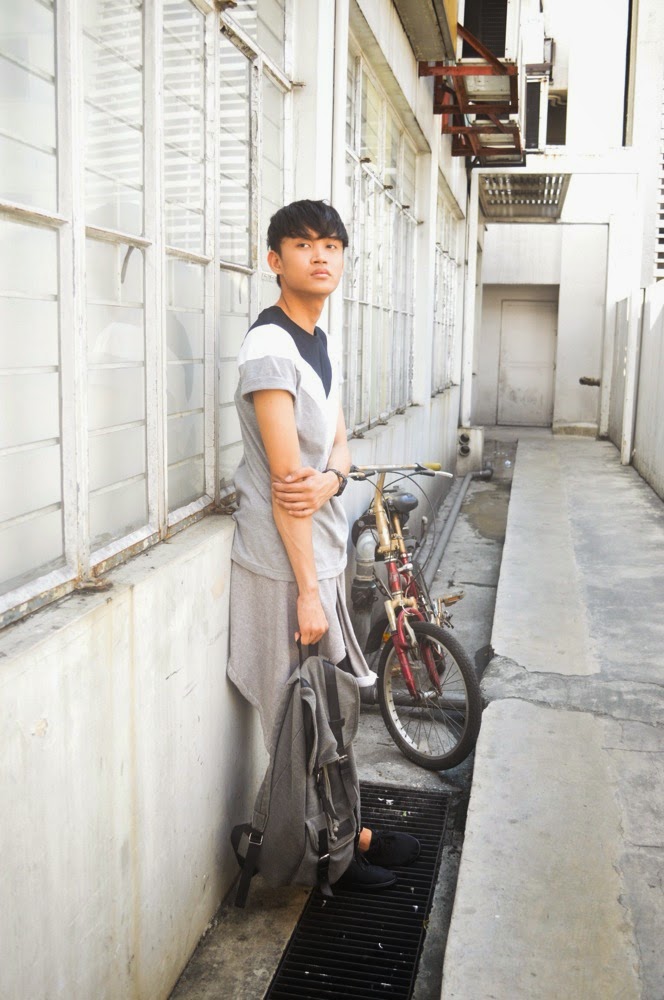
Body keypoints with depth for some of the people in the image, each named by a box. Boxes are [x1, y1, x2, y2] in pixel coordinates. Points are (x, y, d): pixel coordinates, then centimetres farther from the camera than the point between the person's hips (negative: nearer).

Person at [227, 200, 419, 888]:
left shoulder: (319, 344, 12)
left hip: (322, 550, 9)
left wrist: (330, 479, -16)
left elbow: (338, 442, 9)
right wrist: (306, 590, -20)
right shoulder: (270, 346, -17)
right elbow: (284, 477, -21)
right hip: (285, 561, -9)